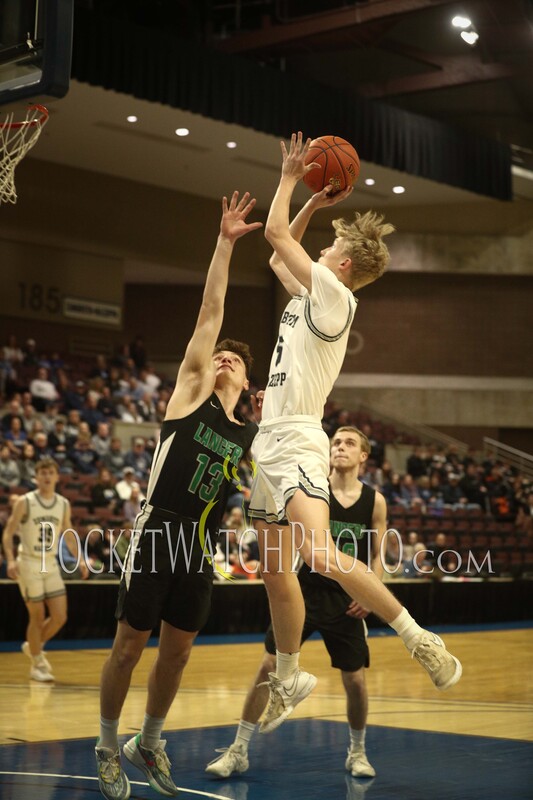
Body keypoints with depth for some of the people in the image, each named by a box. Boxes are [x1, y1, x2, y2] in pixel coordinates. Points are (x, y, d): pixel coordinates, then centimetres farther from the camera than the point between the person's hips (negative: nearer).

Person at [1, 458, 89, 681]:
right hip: (29, 563, -5)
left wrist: (79, 560, 2)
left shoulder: (64, 505, 5)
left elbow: (68, 535, 14)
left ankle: (33, 646, 27)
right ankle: (37, 665, 13)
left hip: (51, 564, 5)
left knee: (60, 617, 0)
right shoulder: (25, 502, -8)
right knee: (37, 617, -2)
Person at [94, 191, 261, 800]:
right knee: (129, 646, 2)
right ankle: (107, 749, 18)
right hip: (157, 533, -5)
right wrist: (224, 243, -12)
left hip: (200, 547, 5)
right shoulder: (190, 394, 0)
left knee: (177, 653, 12)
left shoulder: (252, 438, 12)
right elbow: (210, 312, -7)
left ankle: (149, 744, 31)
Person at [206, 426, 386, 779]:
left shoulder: (375, 501, -1)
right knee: (269, 666, -6)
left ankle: (358, 751, 28)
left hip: (346, 600, 1)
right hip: (304, 591, -1)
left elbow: (378, 554, 7)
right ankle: (239, 750, 4)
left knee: (355, 680, 5)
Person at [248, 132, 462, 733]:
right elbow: (279, 257, 34)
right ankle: (289, 678, 26)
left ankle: (417, 639, -20)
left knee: (320, 554, -27)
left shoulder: (334, 295, -8)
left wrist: (290, 177, 6)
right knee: (274, 571, 13)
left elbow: (276, 234, -8)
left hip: (296, 442, -10)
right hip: (270, 442, 10)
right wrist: (312, 205, 26)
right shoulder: (310, 295, 16)